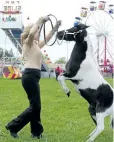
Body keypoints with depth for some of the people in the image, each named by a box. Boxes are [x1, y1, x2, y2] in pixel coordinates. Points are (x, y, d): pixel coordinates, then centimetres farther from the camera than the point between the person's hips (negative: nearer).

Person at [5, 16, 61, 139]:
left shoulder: (35, 44, 19)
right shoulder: (28, 42, -6)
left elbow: (47, 39, 31)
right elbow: (31, 33, -28)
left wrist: (55, 28, 24)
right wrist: (40, 21, -20)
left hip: (33, 76, 9)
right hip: (30, 76, -9)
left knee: (36, 105, 11)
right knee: (35, 106, -7)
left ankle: (36, 131, 17)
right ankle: (13, 126, -3)